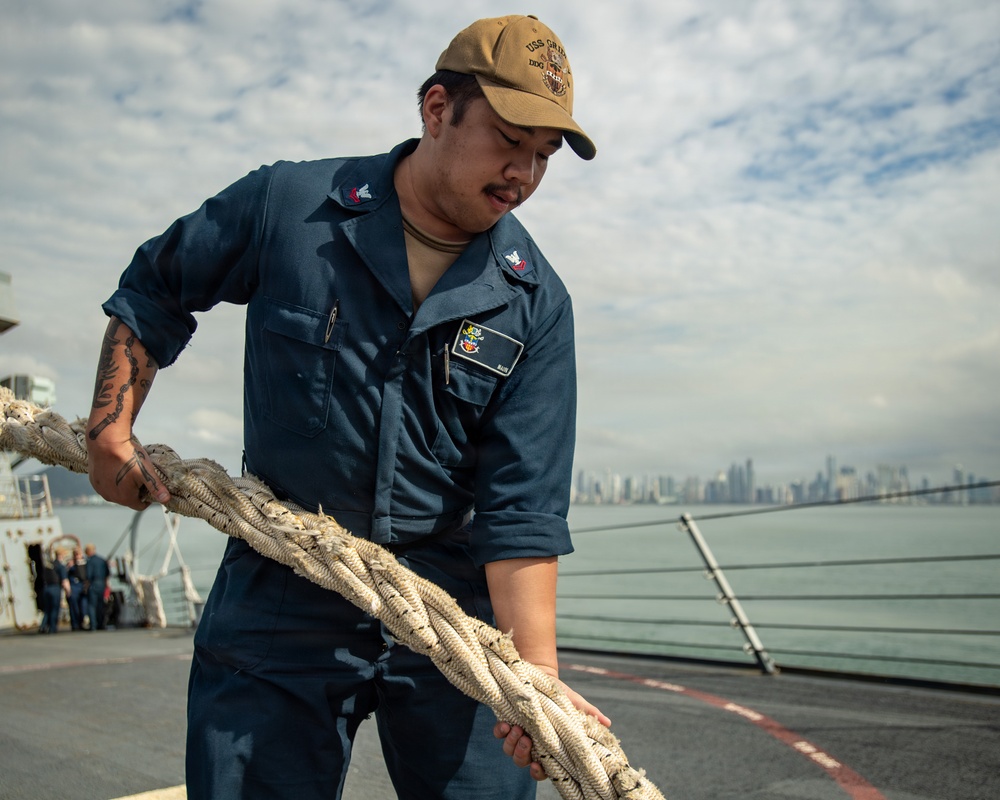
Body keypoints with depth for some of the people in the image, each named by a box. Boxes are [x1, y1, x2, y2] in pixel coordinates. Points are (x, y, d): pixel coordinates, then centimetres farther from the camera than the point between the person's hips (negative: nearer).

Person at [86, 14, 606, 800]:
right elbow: (154, 290, 12)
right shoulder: (284, 205, -7)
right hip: (281, 598, 0)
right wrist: (111, 426, 6)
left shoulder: (535, 302, -5)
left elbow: (523, 509, -11)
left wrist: (535, 674, -20)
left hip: (450, 607, 1)